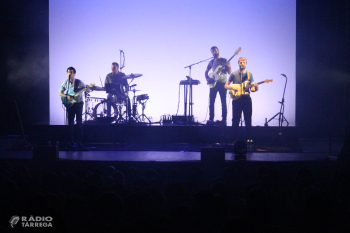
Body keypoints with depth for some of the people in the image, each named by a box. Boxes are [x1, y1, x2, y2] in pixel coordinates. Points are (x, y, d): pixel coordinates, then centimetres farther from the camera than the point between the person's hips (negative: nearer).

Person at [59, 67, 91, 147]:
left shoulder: (79, 82, -4)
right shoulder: (65, 82, 3)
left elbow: (87, 90, 0)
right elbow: (60, 93, 6)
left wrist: (87, 89, -25)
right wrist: (67, 96, -12)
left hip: (78, 103, -2)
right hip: (69, 104, 2)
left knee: (79, 122, -4)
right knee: (70, 123, 2)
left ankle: (79, 141, 0)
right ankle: (71, 141, 6)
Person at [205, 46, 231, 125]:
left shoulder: (224, 60, 5)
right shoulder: (211, 62, 15)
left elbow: (229, 72, 1)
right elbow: (206, 72, 19)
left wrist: (228, 66, -17)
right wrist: (207, 79, 1)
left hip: (222, 83, -3)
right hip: (213, 83, 3)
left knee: (223, 101, -3)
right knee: (211, 101, -2)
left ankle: (224, 119, -1)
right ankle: (211, 119, 3)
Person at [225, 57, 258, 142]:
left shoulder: (249, 74, 9)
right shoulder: (234, 74, 3)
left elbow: (251, 88, 9)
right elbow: (226, 85, 5)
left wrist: (255, 88, -13)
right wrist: (232, 87, -14)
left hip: (246, 98, 2)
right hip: (237, 99, -2)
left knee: (248, 120, 2)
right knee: (235, 120, 0)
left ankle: (249, 138, 8)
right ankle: (235, 139, 7)